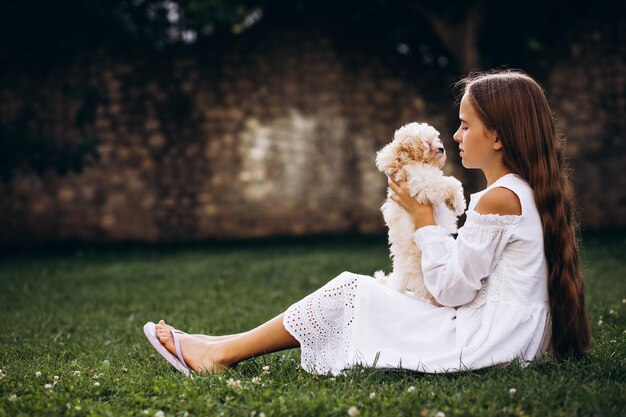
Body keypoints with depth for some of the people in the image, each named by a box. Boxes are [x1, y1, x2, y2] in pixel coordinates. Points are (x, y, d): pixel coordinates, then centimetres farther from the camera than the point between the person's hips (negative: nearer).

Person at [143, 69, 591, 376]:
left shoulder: (497, 199, -19)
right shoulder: (530, 192, 10)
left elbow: (452, 288, -18)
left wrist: (423, 217, -10)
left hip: (480, 342, -9)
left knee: (349, 292, -4)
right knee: (361, 292, 12)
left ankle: (223, 353, 5)